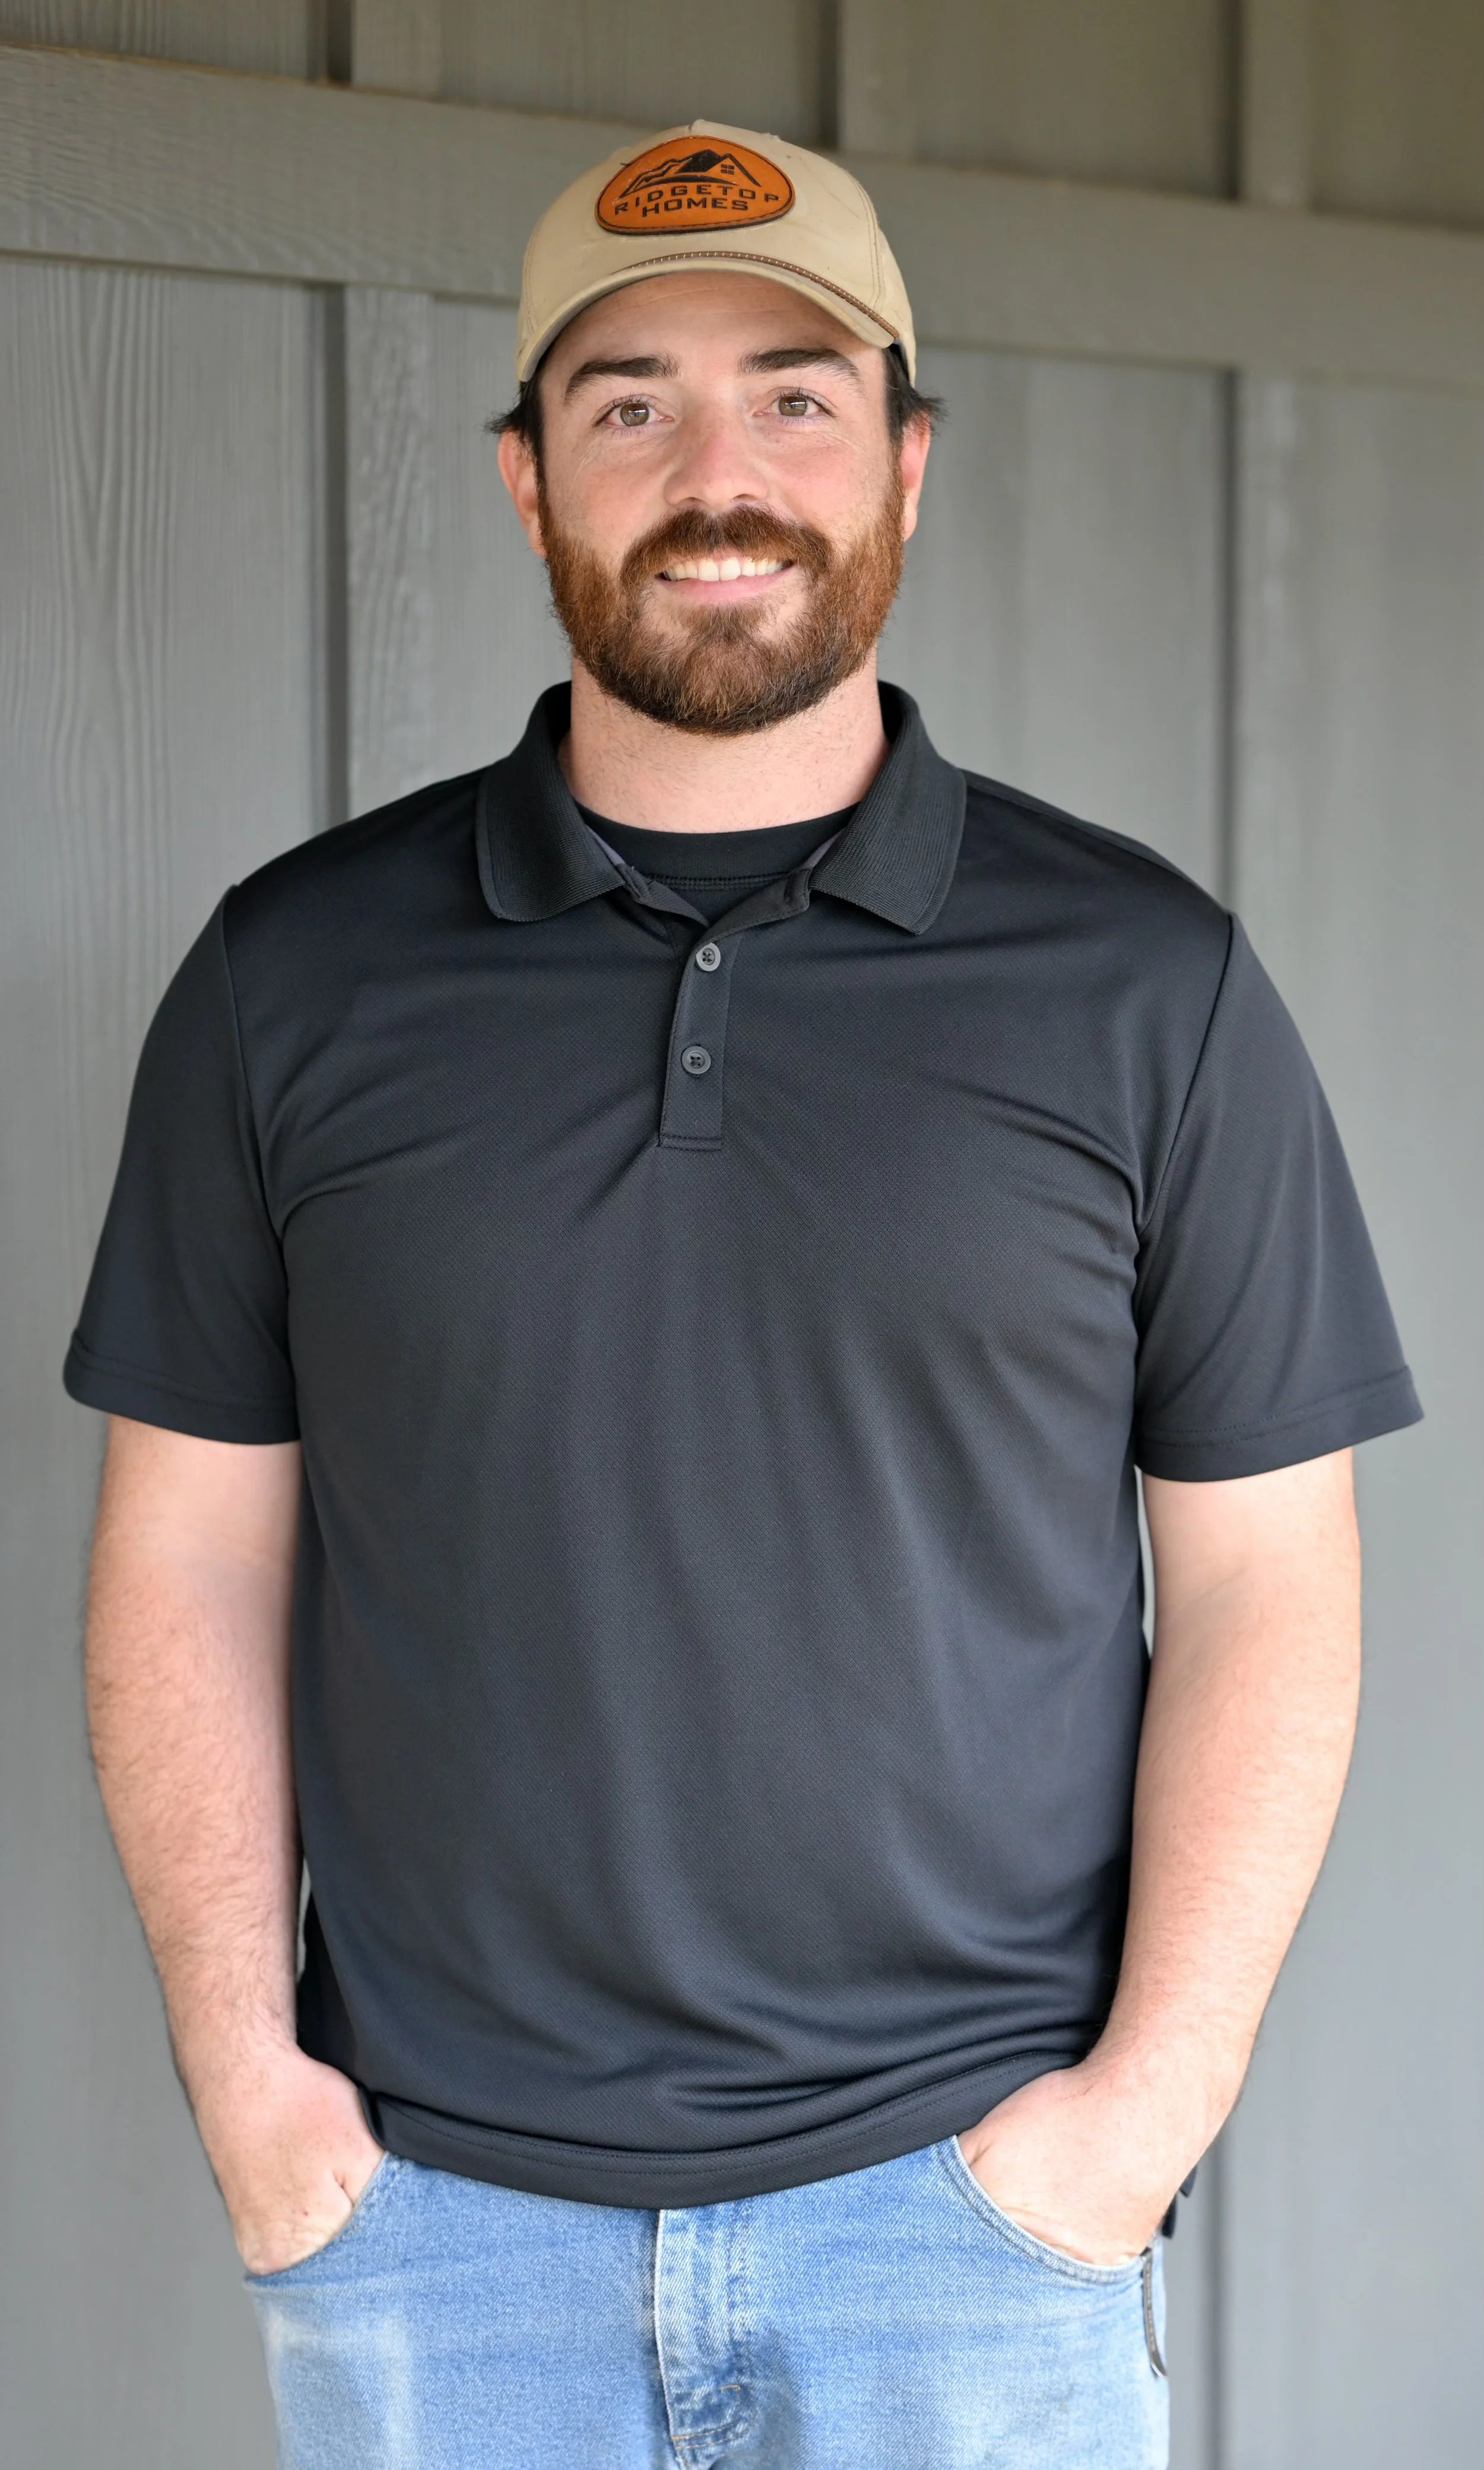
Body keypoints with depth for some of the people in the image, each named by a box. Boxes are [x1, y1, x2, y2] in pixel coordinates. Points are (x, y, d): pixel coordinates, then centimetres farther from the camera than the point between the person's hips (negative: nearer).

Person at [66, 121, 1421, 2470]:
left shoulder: (1146, 983, 0)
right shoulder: (297, 974, 3)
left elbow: (1261, 1584, 0)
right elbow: (194, 1561, 5)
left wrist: (1156, 2093, -8)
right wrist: (240, 2069, -3)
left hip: (973, 2197, -1)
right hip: (425, 2197, 1)